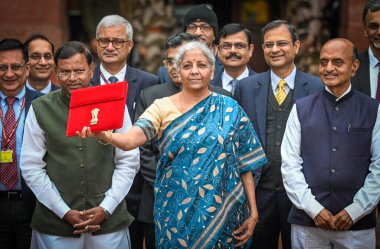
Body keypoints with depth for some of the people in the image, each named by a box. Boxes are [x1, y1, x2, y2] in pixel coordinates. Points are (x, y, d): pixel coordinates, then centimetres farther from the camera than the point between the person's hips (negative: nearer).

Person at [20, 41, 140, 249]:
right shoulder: (40, 109, -2)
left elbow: (128, 162, 1)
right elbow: (32, 168, -2)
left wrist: (105, 208, -7)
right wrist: (65, 212, -8)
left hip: (109, 221, 1)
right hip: (55, 225, 0)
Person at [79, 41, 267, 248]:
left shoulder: (230, 110, 1)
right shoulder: (162, 107, -1)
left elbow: (245, 164, 2)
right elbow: (131, 139, -17)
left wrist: (253, 212, -2)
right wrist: (105, 135, -39)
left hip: (222, 211, 0)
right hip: (176, 211, 0)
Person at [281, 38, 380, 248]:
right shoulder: (301, 109, 4)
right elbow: (290, 165, 0)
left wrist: (355, 211, -10)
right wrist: (314, 209, -8)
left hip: (358, 224, 0)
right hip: (307, 223, 1)